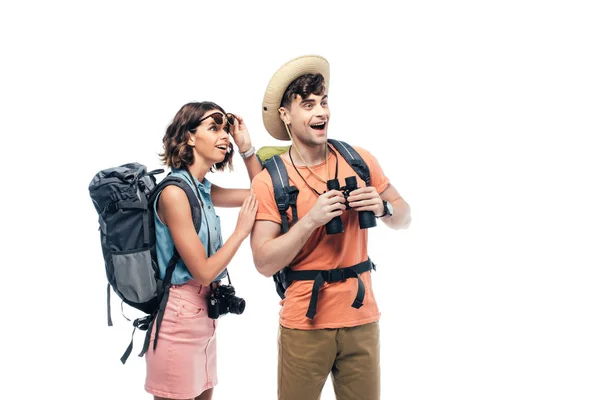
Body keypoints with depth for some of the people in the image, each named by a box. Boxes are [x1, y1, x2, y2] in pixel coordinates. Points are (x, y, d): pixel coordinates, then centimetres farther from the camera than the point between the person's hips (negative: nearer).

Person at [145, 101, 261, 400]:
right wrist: (241, 231, -9)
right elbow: (203, 272, -19)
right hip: (179, 317, -9)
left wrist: (246, 148, 7)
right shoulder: (174, 192, -18)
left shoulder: (202, 189, 7)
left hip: (203, 314, 9)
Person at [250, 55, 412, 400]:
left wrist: (383, 208, -12)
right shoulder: (268, 181, -6)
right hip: (304, 323, -2)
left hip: (361, 318, 2)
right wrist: (312, 219, -21)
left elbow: (404, 217, 9)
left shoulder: (359, 160, 1)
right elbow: (265, 263, -11)